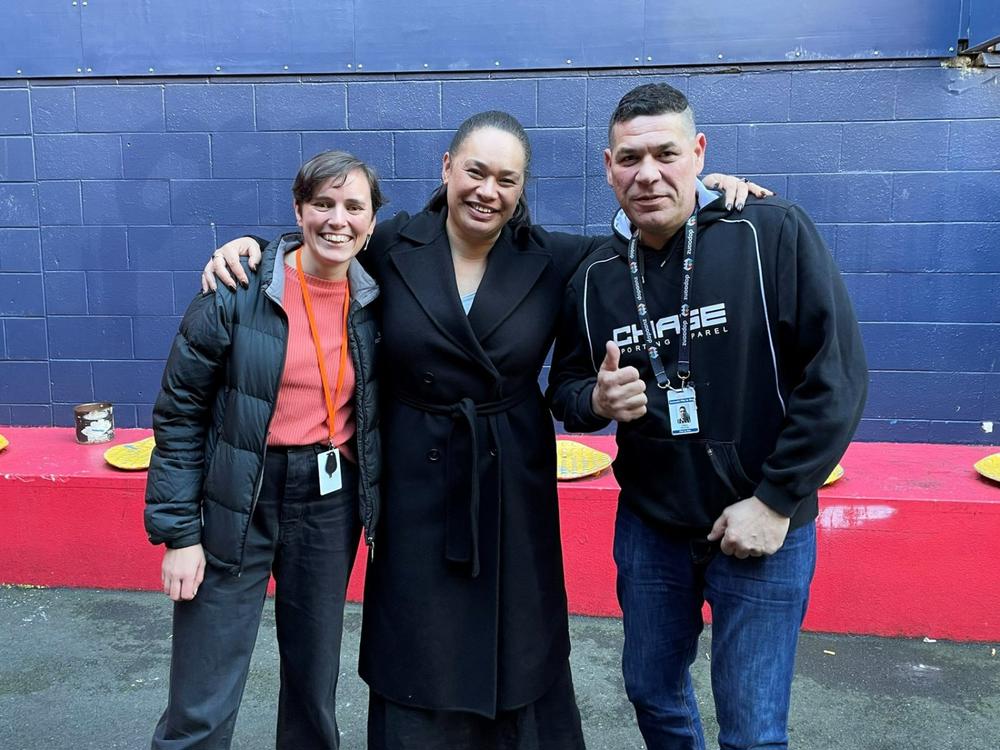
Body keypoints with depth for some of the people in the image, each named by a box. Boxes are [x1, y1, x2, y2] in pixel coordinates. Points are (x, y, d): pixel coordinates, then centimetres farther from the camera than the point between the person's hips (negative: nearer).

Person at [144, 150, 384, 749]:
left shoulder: (375, 302, 0)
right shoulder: (238, 293, -12)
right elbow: (179, 418, -7)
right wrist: (178, 533, -8)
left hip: (331, 504, 4)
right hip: (238, 507, -3)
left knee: (314, 683, 18)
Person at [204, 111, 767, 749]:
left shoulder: (555, 260, -4)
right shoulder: (394, 246, -5)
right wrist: (251, 243, -5)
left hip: (513, 486, 1)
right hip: (417, 485, 0)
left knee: (518, 660, 17)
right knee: (418, 667, 16)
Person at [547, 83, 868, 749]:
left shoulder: (774, 234, -14)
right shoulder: (595, 275, 0)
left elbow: (837, 374, -15)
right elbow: (565, 389, 9)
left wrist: (775, 501, -16)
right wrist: (596, 399, -15)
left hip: (763, 530, -4)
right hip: (647, 528, 4)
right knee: (652, 692, 21)